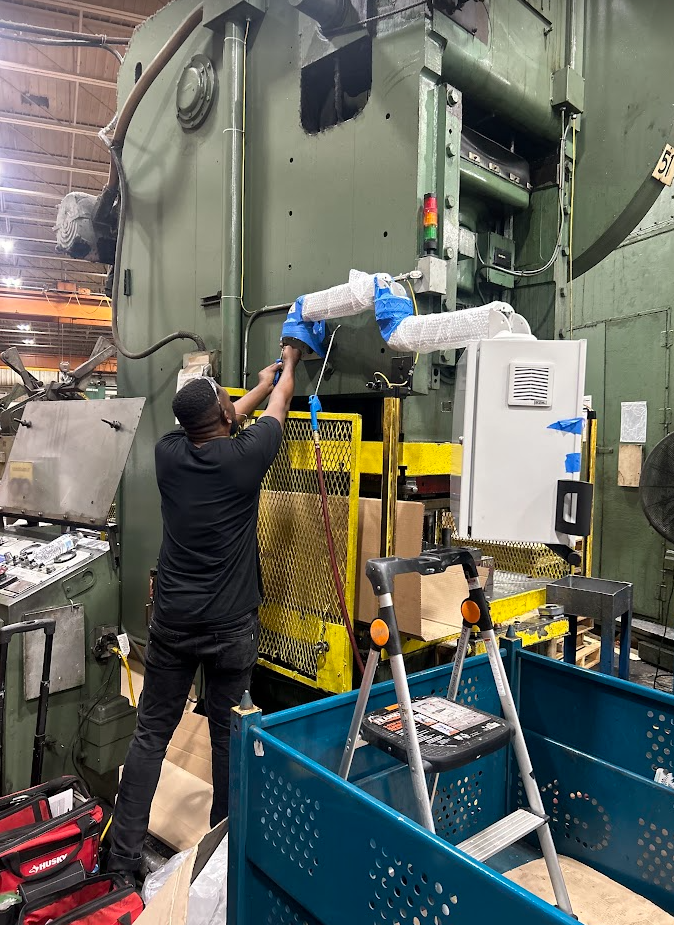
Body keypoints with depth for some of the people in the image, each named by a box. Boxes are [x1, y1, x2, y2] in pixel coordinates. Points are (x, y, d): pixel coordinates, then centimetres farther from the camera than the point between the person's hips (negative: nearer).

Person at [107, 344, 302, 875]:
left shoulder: (169, 452, -3)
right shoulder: (245, 456, -13)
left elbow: (213, 428, 17)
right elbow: (279, 406, 7)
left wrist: (261, 384, 32)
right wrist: (289, 364, 28)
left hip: (172, 621, 3)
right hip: (231, 626, -3)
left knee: (151, 734, 12)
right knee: (228, 735, 12)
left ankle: (124, 856, 20)